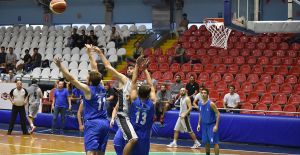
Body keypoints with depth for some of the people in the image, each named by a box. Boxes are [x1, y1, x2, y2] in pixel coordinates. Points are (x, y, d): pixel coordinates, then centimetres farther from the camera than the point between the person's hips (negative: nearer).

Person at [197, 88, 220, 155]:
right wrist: (199, 124, 11)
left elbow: (218, 114, -16)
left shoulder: (211, 104, -18)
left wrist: (216, 125, -20)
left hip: (212, 125, -6)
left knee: (214, 142, -6)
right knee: (206, 142, 11)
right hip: (204, 125, 6)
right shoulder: (200, 103, 1)